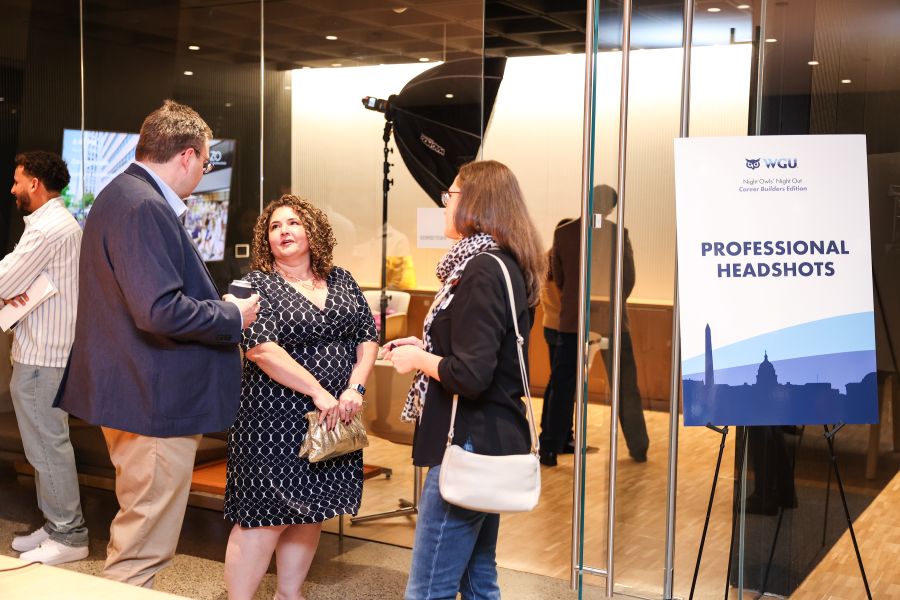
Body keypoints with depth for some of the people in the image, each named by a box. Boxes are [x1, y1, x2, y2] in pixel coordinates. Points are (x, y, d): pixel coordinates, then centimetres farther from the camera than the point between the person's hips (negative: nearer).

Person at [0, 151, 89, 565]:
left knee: (47, 445, -3)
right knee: (46, 442, 15)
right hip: (45, 349, 10)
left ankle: (69, 535, 4)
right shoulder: (60, 222, 17)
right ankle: (56, 526, 23)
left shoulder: (48, 228, -18)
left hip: (41, 356, -10)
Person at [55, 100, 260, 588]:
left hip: (138, 395, 11)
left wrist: (219, 304, 13)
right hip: (158, 403, -11)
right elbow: (160, 310, -29)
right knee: (143, 548, 1)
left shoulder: (120, 195, 13)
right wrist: (233, 317, -14)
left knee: (139, 537, 24)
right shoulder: (143, 208, -21)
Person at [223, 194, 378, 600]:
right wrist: (319, 393, -21)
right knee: (266, 515, -4)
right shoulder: (256, 285, -6)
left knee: (310, 510, 11)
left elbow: (367, 338, 8)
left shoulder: (341, 281, 10)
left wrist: (355, 389, -8)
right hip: (276, 419, -5)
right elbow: (261, 349, -18)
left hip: (333, 417, 6)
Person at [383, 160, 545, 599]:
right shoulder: (506, 264, 12)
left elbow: (470, 377, -24)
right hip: (492, 440, 10)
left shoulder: (481, 271, -18)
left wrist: (418, 359, -8)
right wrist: (428, 346, 11)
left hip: (470, 445, -10)